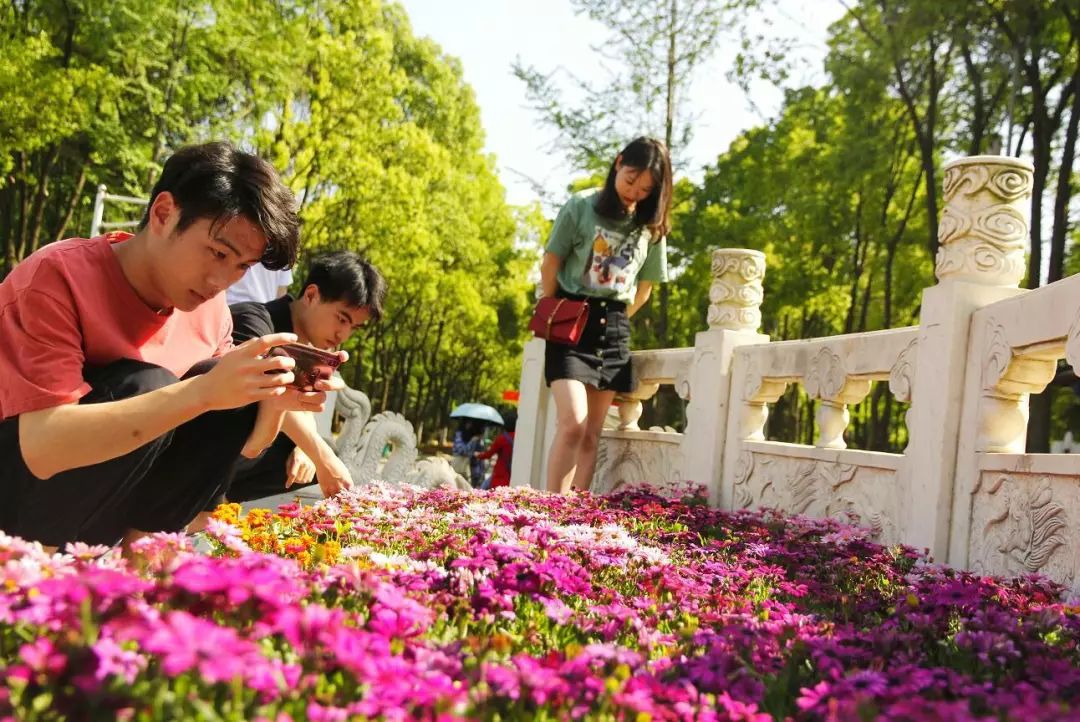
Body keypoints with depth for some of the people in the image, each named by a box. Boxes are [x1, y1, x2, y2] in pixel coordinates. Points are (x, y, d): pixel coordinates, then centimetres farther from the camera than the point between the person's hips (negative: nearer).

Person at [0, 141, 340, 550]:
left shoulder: (210, 310, -4)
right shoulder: (57, 277, -22)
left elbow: (238, 446, 1)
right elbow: (43, 448, -33)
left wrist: (274, 403, -22)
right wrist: (202, 391, -40)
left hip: (107, 505, 6)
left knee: (236, 395, -13)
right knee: (141, 386, -28)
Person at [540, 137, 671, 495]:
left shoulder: (652, 226, 6)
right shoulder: (581, 206, -4)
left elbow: (645, 285, 14)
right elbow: (550, 265, 0)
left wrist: (615, 320, 9)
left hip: (614, 332, 4)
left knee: (591, 434, 4)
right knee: (572, 423, -18)